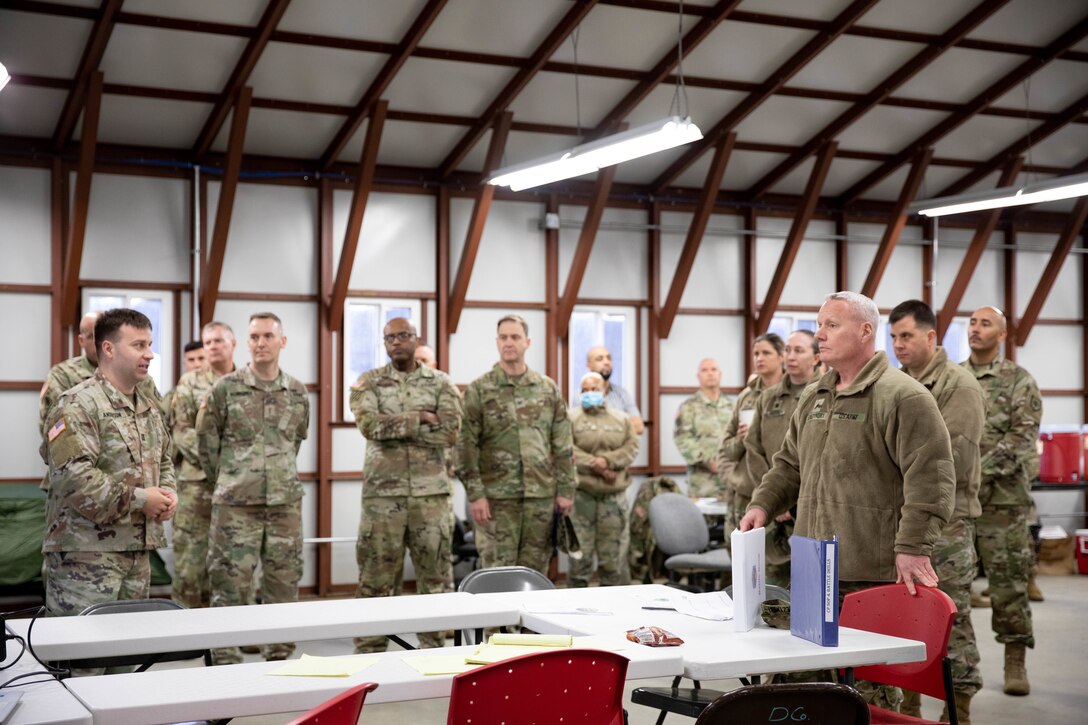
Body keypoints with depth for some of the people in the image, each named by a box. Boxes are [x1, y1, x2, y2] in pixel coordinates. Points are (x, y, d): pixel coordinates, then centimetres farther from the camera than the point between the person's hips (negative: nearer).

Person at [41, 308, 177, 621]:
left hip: (138, 551, 9)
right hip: (86, 553, -8)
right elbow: (72, 475, -23)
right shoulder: (77, 405, -13)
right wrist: (139, 499, -17)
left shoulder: (149, 407, 16)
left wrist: (167, 493, 5)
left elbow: (163, 461, 27)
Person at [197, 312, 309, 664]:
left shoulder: (298, 393, 7)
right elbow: (206, 442, 5)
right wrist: (228, 481, 10)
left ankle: (279, 660, 19)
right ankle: (226, 663, 8)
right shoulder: (225, 388, -3)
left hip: (286, 504, 3)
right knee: (229, 588, -1)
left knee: (284, 586, 8)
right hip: (235, 506, -3)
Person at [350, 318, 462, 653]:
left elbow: (450, 430, -8)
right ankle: (369, 650, 12)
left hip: (431, 492, 1)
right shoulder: (368, 383, 6)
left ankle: (433, 648, 15)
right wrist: (419, 418, -12)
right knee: (376, 576, 3)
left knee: (436, 574, 5)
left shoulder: (440, 383, 7)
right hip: (383, 493, -1)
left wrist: (394, 426, -9)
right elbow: (369, 424, -13)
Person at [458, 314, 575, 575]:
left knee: (535, 571, 8)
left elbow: (562, 445, 10)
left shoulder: (548, 389, 10)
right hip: (496, 496, -3)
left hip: (541, 495, 3)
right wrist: (475, 494, -11)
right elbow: (467, 447, -4)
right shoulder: (479, 390, 0)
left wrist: (566, 490, 4)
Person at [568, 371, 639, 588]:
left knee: (614, 551, 3)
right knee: (580, 549, -3)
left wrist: (607, 460, -11)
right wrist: (595, 466, -14)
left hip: (614, 493, 3)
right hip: (581, 492, -2)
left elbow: (632, 448, 5)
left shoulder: (621, 419, 15)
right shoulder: (571, 419, 6)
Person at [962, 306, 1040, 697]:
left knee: (1009, 582, 1)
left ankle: (1015, 662, 11)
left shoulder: (1019, 381, 1)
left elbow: (1022, 437, -9)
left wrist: (981, 471, -19)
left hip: (1001, 499, -3)